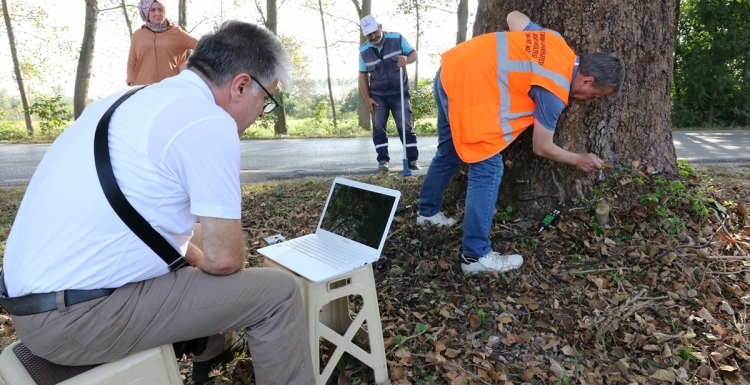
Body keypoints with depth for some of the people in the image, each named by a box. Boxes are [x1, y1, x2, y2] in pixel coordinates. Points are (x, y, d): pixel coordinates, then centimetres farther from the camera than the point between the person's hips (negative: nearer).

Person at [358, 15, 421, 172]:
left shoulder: (397, 38, -7)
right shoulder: (364, 51, -3)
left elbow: (414, 53, -1)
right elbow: (363, 76, 3)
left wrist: (407, 60, -26)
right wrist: (367, 98, -3)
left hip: (399, 93, -2)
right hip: (378, 95, 2)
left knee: (406, 127, -2)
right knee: (378, 128, 0)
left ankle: (413, 159, 3)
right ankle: (383, 160, 7)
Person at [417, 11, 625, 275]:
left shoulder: (556, 42, 9)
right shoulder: (555, 91, -11)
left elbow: (514, 17, 23)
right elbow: (542, 148, -1)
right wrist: (578, 160, 16)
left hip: (452, 69, 10)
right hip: (467, 85, -10)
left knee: (449, 151, 23)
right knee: (487, 169, -8)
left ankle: (427, 211, 41)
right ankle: (476, 256, -3)